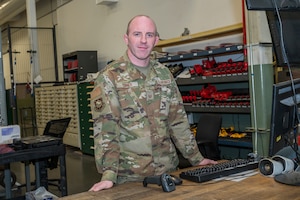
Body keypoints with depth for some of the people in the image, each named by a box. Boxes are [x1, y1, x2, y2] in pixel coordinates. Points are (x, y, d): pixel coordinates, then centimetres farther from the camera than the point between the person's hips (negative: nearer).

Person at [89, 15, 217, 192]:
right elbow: (105, 128, -16)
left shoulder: (164, 74, 6)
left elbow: (178, 120, 10)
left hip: (167, 169, 5)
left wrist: (196, 158, 9)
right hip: (129, 175, -5)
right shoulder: (109, 77, -10)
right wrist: (109, 174, -24)